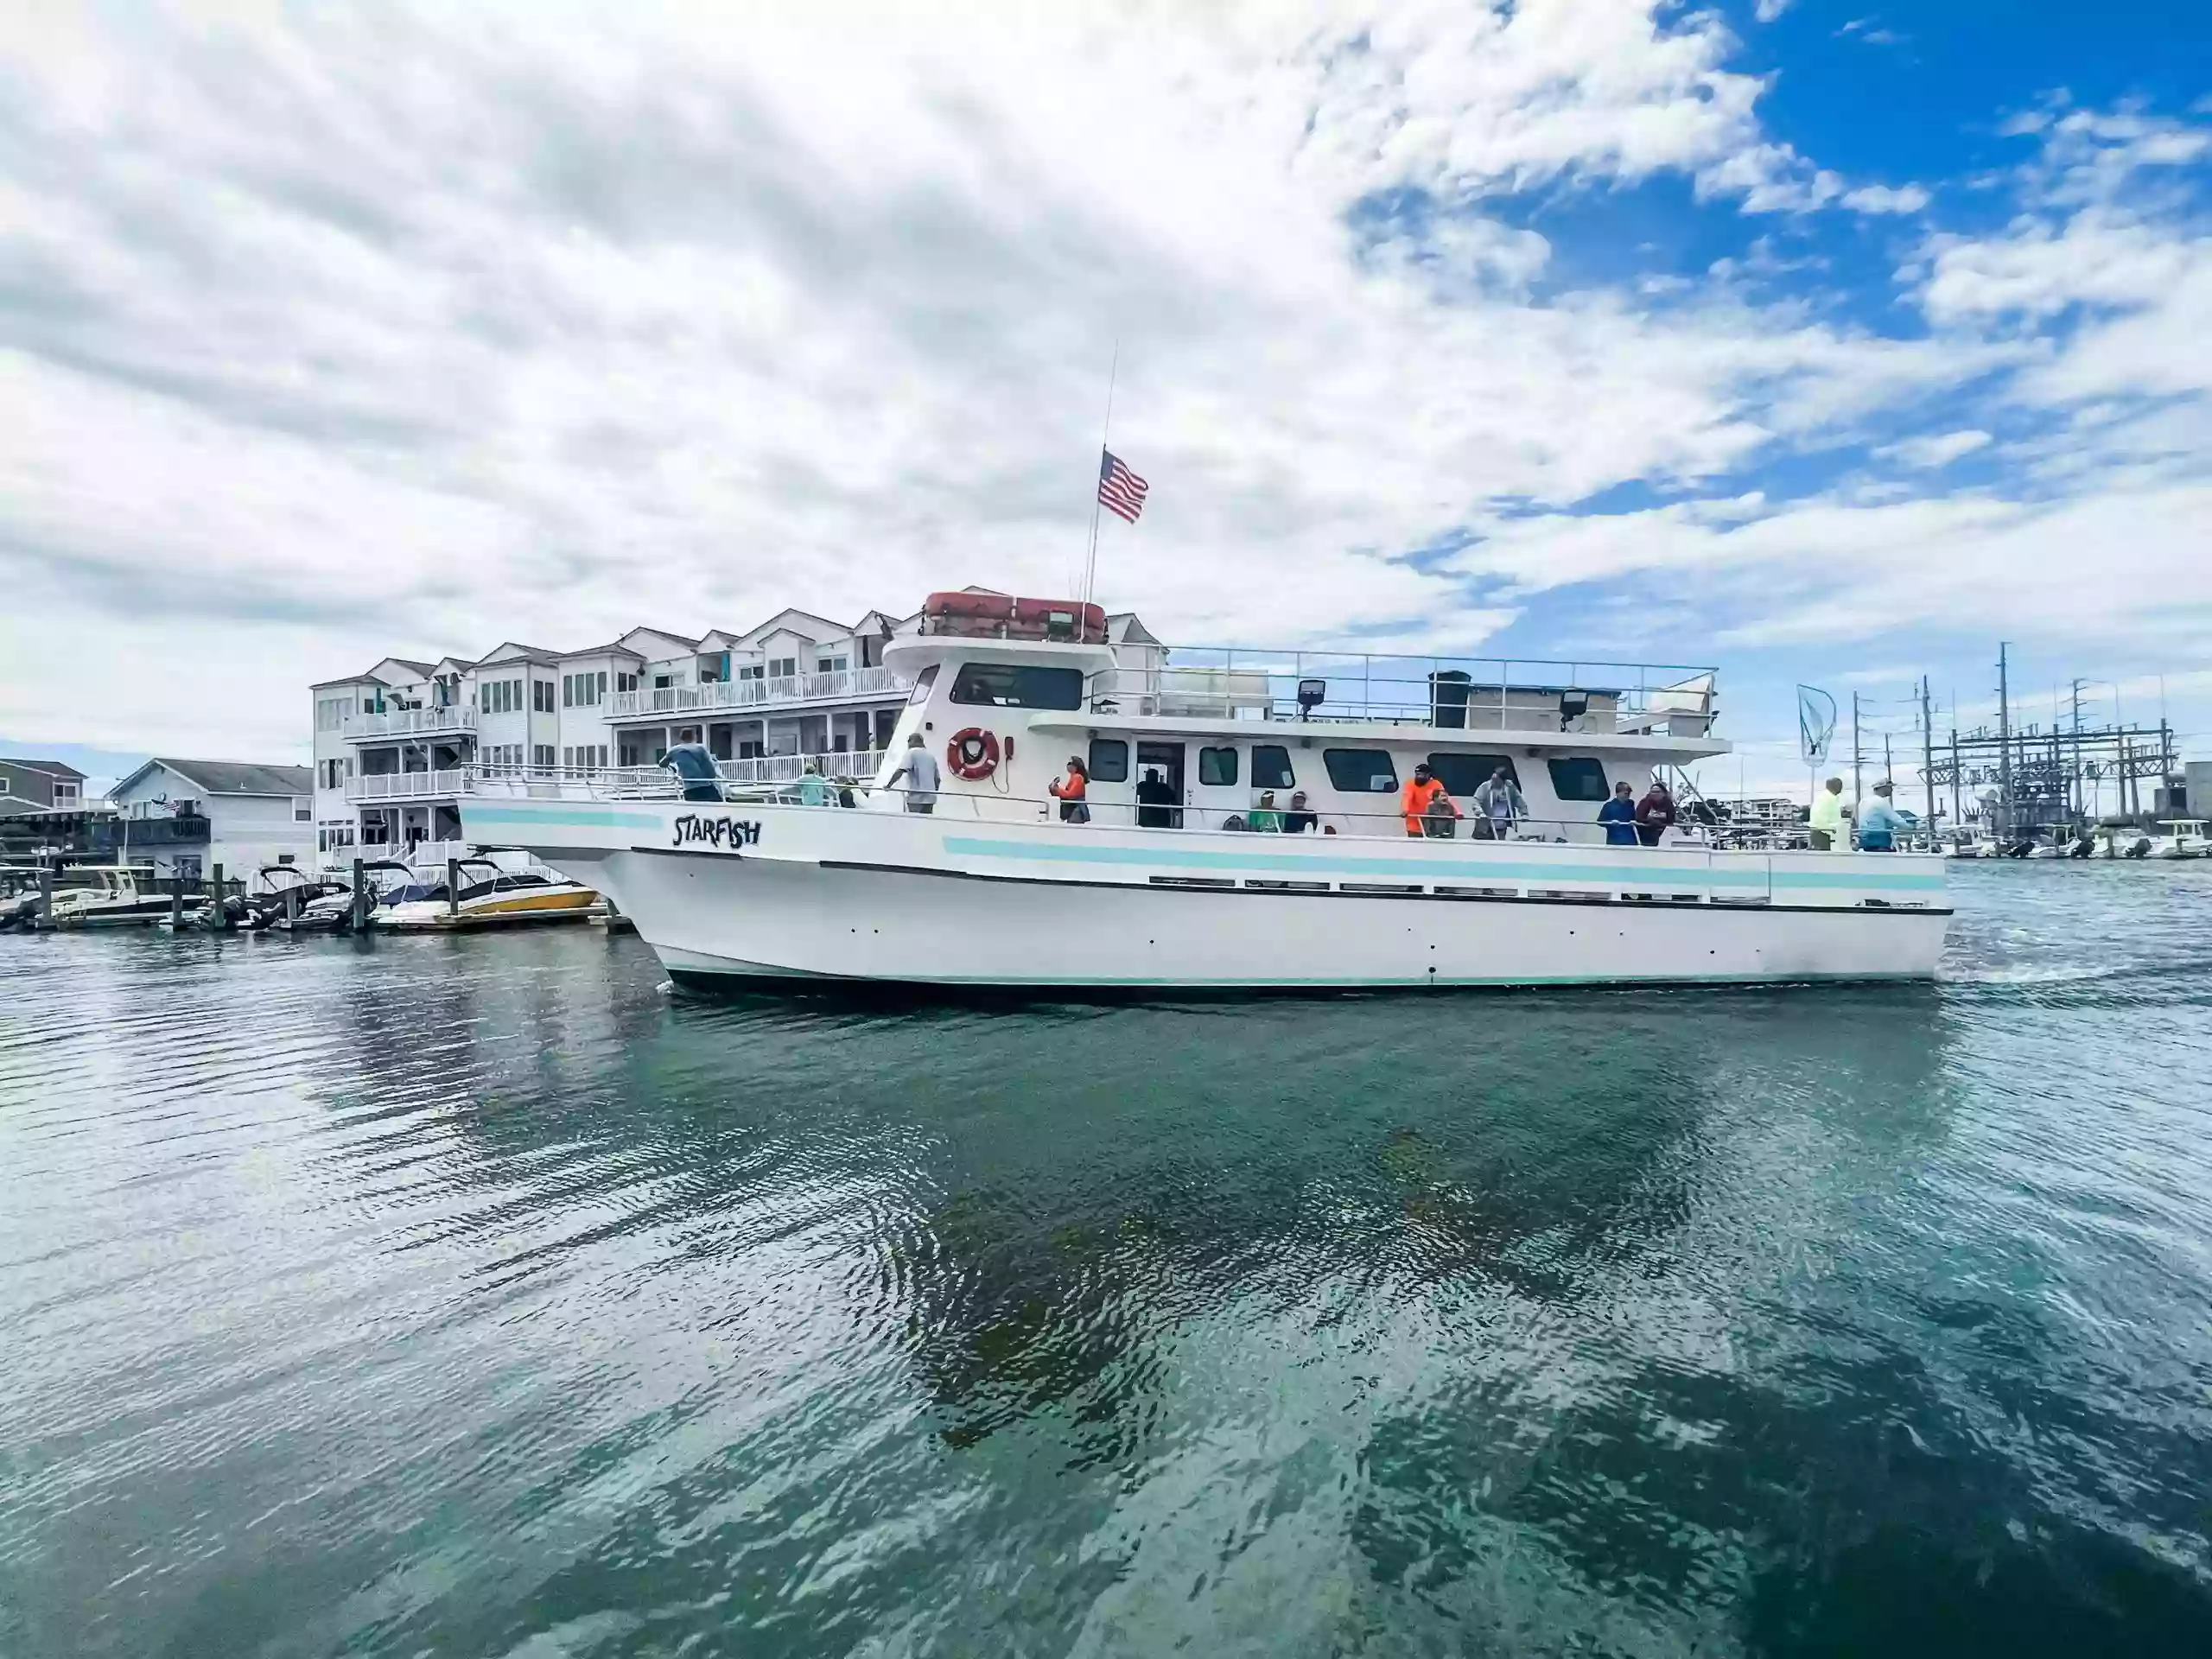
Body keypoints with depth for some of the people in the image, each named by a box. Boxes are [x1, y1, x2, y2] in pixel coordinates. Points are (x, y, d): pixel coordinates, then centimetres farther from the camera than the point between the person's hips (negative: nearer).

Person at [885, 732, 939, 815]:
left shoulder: (912, 752, -3)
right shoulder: (931, 755, 17)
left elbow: (900, 771, -15)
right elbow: (937, 779, 18)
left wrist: (888, 785, -13)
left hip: (917, 798, -6)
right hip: (930, 797, 6)